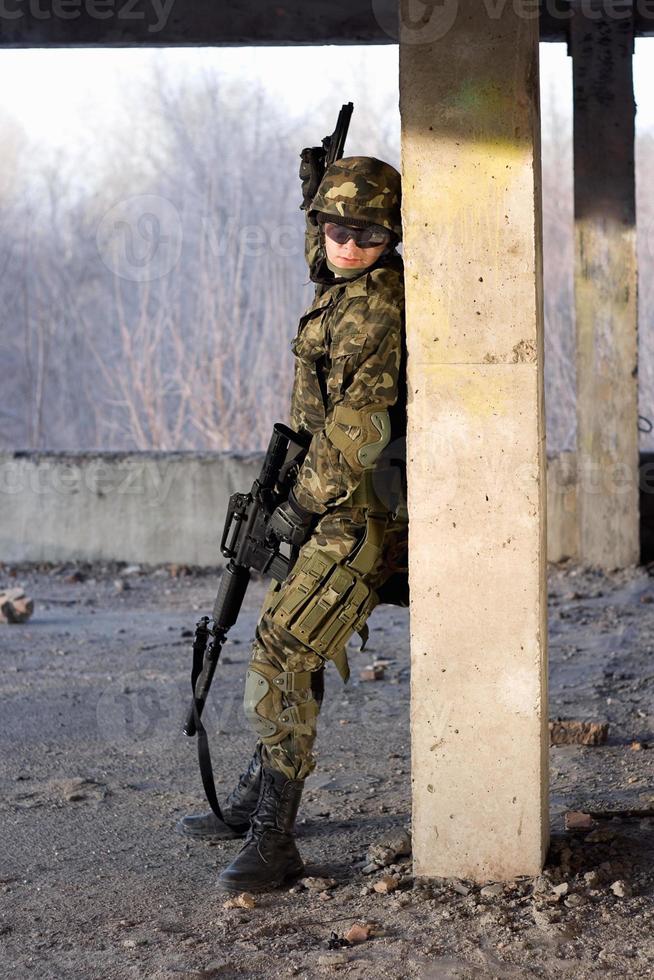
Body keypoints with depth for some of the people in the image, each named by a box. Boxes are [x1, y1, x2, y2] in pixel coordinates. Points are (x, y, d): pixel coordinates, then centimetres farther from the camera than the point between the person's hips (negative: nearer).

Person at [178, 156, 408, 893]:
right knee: (284, 640, 19)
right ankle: (255, 798, 33)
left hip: (361, 512, -11)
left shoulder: (373, 306, -18)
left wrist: (304, 504, -15)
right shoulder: (342, 295, 13)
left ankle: (272, 840, -16)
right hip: (340, 505, 11)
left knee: (285, 650, -17)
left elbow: (359, 423, -22)